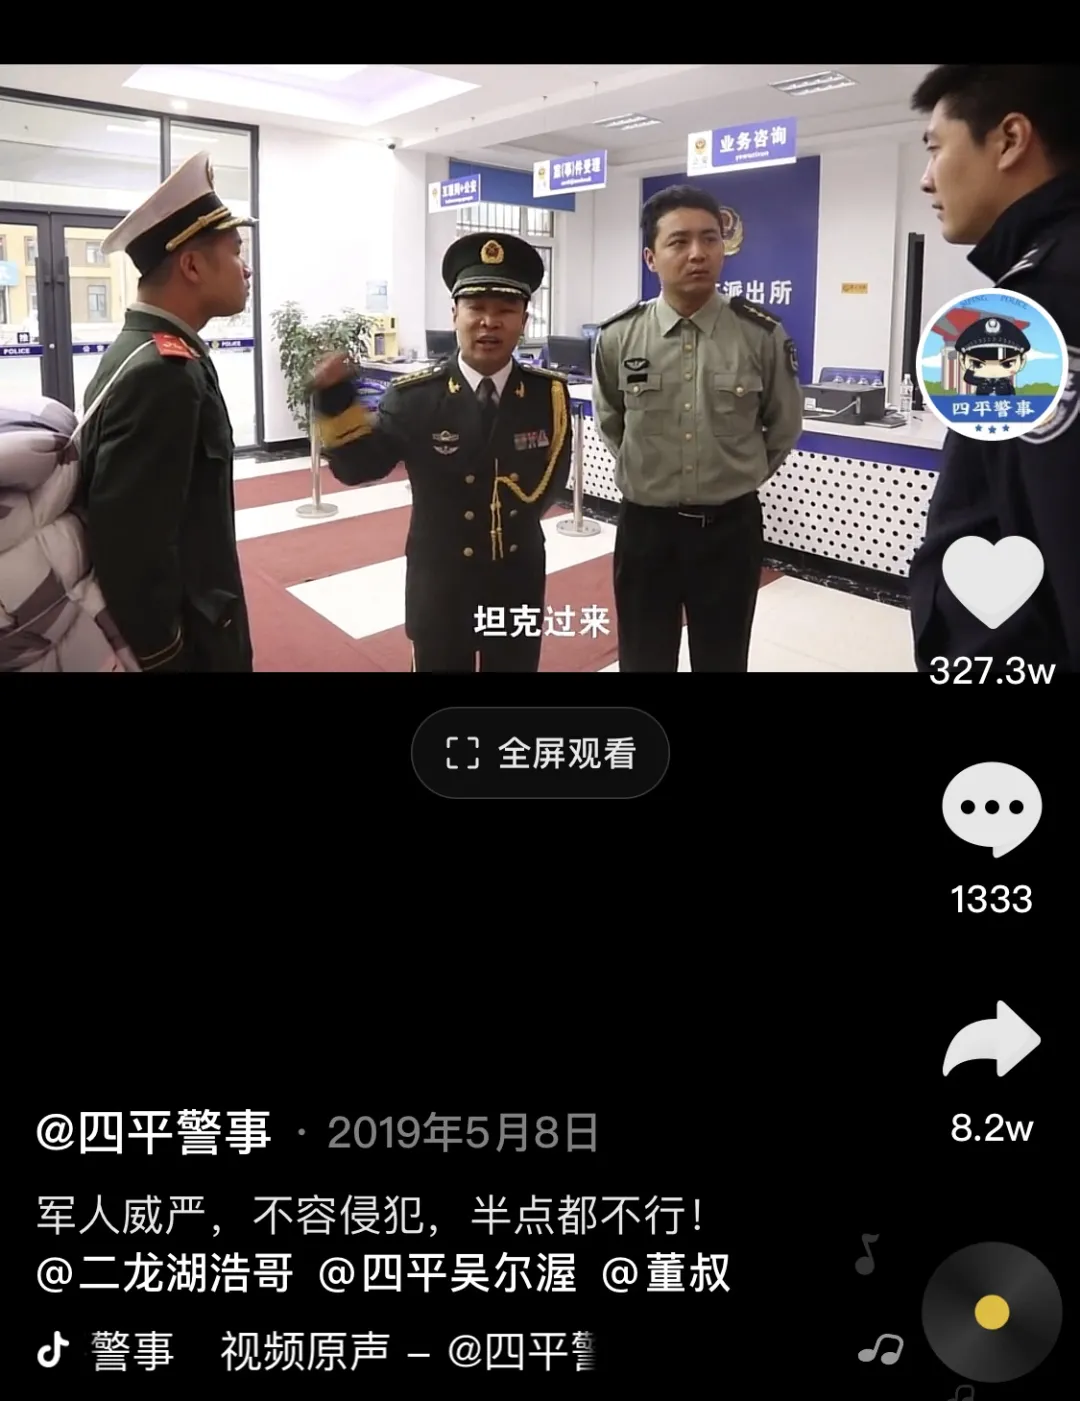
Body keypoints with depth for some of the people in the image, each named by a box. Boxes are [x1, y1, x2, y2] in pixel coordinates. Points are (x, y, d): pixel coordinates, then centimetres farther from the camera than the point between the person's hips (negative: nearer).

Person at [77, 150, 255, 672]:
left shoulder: (146, 352, 7)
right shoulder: (162, 373, -24)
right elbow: (130, 549, -28)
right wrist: (161, 657, -21)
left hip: (180, 627, 9)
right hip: (182, 643, -9)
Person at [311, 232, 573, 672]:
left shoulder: (550, 394, -6)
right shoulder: (413, 396, -11)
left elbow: (548, 484, 1)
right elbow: (358, 467, -13)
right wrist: (336, 400, -26)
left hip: (518, 587, 2)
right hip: (440, 589, -2)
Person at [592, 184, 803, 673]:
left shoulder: (763, 336, -8)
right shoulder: (618, 338, -5)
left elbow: (784, 428, 8)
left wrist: (739, 476, 10)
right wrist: (643, 471, 12)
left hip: (730, 527, -1)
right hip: (645, 526, 1)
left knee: (722, 661, 14)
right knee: (643, 661, 13)